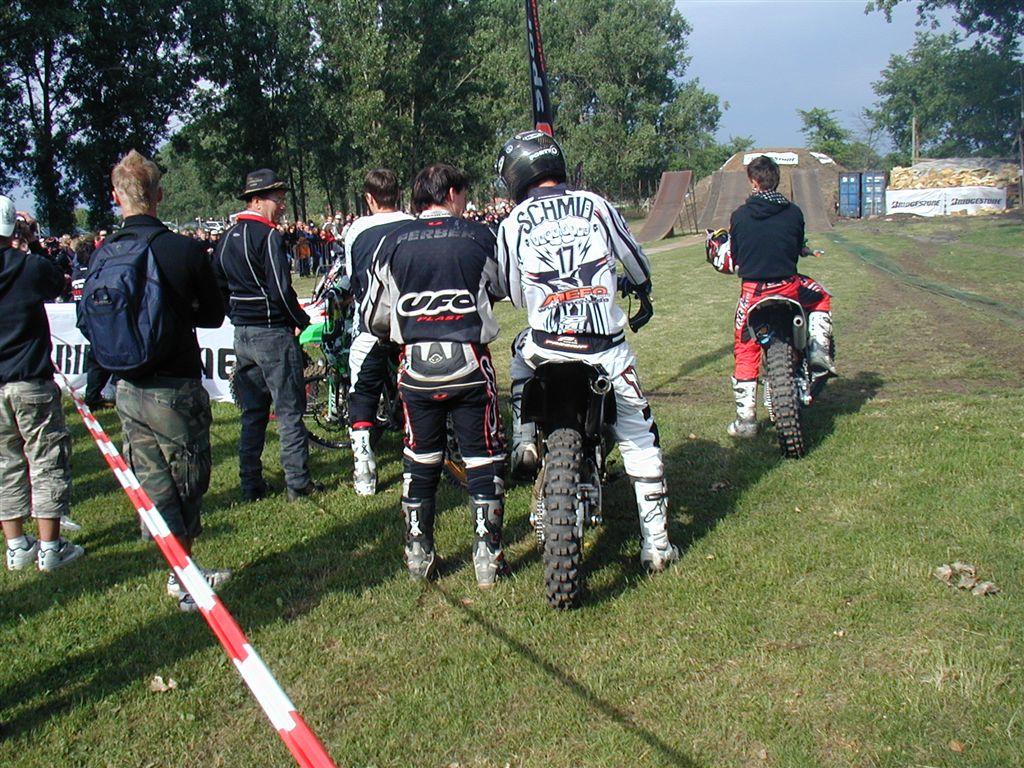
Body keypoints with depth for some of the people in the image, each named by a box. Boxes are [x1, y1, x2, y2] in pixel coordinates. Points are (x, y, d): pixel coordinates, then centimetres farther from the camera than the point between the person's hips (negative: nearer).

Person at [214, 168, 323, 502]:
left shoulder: (227, 238, 11)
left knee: (252, 412, 14)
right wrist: (304, 322, -7)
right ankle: (298, 483, 4)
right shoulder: (268, 236, -14)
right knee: (289, 410, 0)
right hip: (273, 333, -8)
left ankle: (251, 484, 18)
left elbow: (219, 287, 15)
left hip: (242, 335, 8)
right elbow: (281, 290, -20)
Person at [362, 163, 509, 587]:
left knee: (420, 461, 15)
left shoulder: (394, 241, 3)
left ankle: (418, 554, 22)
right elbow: (500, 289, 15)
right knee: (484, 459, 8)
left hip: (416, 364, 2)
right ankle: (487, 556, 10)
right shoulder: (479, 236, 0)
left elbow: (374, 316, 6)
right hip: (469, 362, -2)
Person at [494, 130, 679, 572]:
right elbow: (635, 260, 17)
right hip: (607, 347, 0)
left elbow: (515, 294, 11)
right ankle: (655, 541, 11)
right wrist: (640, 285, 40)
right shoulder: (595, 204, 4)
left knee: (521, 355, 36)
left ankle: (523, 444, 25)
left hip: (548, 346, 0)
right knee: (639, 436, 10)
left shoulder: (513, 223, 2)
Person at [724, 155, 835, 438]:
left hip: (753, 292, 0)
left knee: (745, 354, 9)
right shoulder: (793, 212, -2)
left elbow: (735, 259, 5)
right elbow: (799, 250, 10)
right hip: (788, 286, 1)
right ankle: (819, 350, 14)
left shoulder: (739, 216, -4)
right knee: (821, 298, 32)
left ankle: (746, 419, 6)